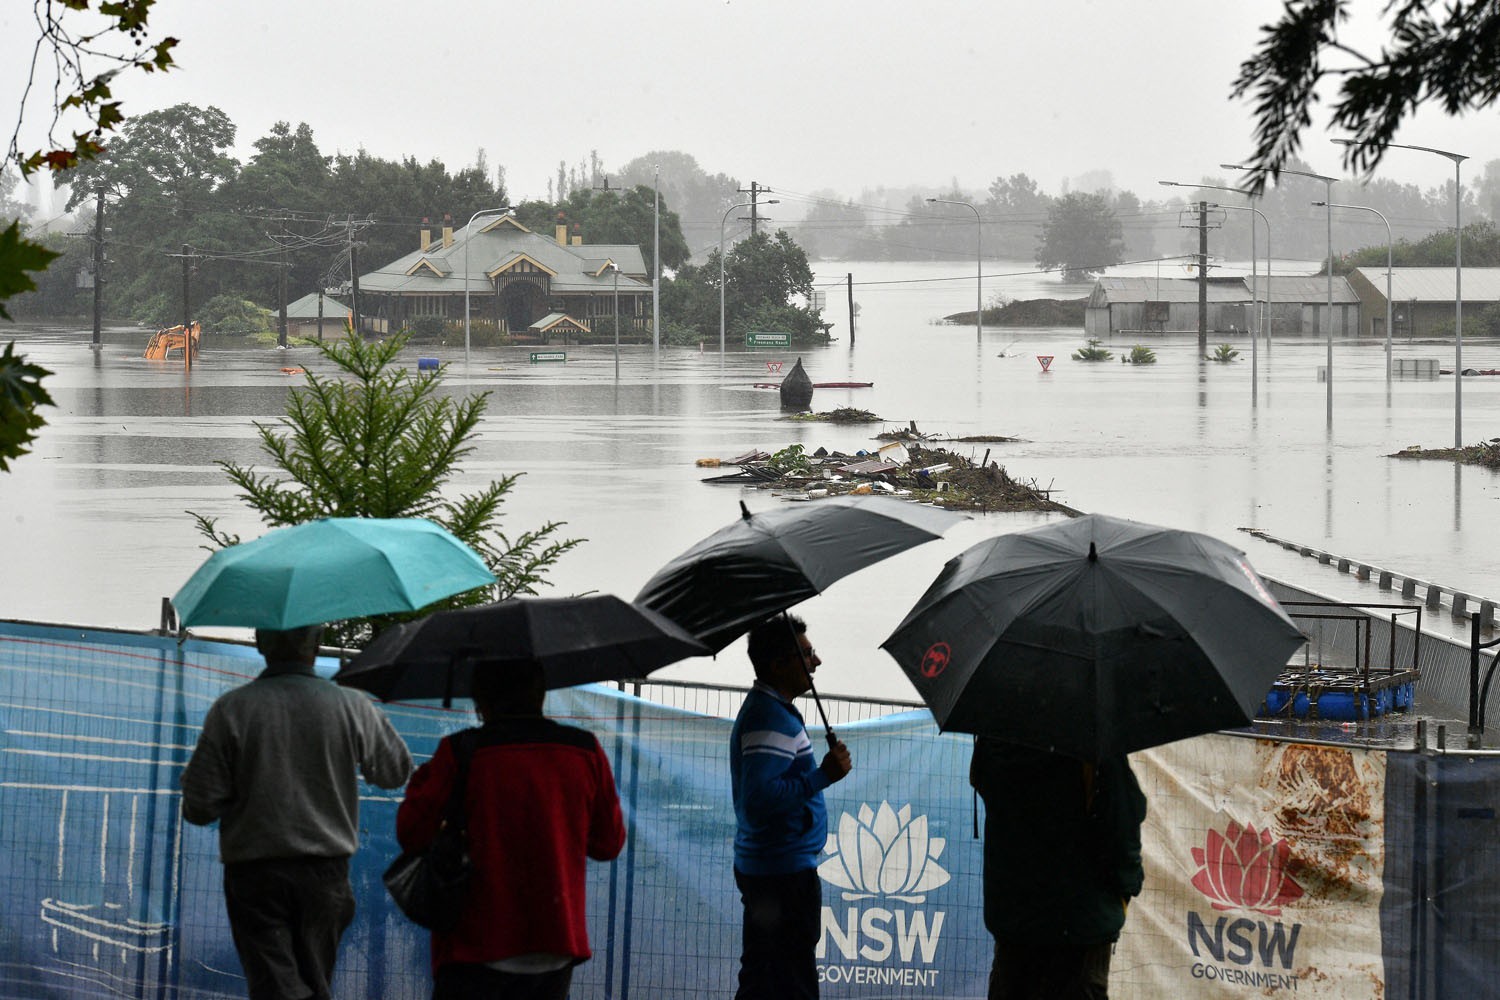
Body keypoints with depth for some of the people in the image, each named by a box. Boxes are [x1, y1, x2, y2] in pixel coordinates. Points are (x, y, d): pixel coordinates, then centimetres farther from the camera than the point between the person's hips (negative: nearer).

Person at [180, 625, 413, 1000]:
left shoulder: (231, 709, -7)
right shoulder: (353, 707, -2)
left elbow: (199, 807, -7)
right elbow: (396, 771, 16)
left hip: (254, 873, -2)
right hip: (327, 870, 2)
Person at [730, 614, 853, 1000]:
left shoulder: (759, 709, 16)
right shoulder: (772, 719, -18)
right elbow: (760, 798, -28)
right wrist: (824, 775, -25)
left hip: (757, 866, 11)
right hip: (786, 872, -11)